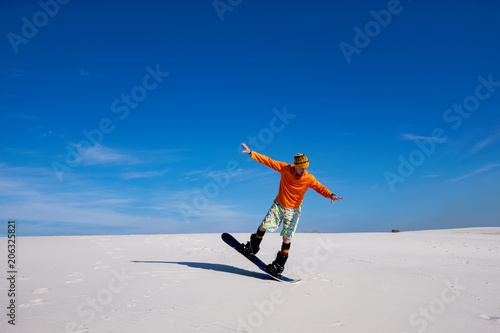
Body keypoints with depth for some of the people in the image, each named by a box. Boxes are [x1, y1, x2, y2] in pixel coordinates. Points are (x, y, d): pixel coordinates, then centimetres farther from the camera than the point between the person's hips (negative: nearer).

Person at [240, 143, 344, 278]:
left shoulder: (309, 178, -14)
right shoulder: (285, 168, -13)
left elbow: (320, 188, -11)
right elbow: (267, 161, -10)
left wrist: (331, 195, -31)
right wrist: (251, 153, -12)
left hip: (293, 211, -1)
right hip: (278, 205, 1)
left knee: (287, 238, -3)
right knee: (263, 226, -4)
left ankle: (279, 265, 12)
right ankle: (252, 248, 22)